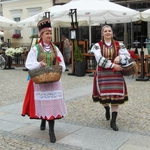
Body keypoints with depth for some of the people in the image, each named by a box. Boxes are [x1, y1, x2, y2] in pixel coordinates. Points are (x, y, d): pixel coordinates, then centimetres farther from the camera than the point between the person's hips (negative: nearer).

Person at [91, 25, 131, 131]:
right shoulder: (98, 45, 1)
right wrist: (113, 65, -19)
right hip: (103, 73, -1)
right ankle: (107, 108, 38)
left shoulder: (118, 45, 6)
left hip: (115, 73, 1)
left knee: (116, 96, -3)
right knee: (103, 95, 0)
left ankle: (113, 121, 6)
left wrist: (119, 57, -19)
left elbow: (128, 56, 1)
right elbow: (100, 59, -13)